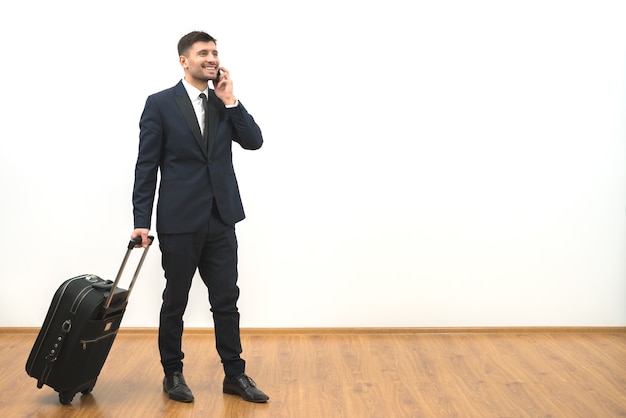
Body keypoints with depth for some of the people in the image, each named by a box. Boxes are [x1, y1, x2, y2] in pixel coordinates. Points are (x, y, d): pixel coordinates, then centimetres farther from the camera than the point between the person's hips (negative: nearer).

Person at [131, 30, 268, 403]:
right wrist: (142, 221, -8)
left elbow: (254, 141, -2)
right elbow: (146, 166, -5)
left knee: (227, 299, 8)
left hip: (221, 219, 4)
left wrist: (230, 101, -9)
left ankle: (235, 374, 19)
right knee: (175, 302, 10)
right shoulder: (160, 104, -4)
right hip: (179, 220, -3)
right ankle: (173, 374, 26)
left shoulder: (225, 103, 9)